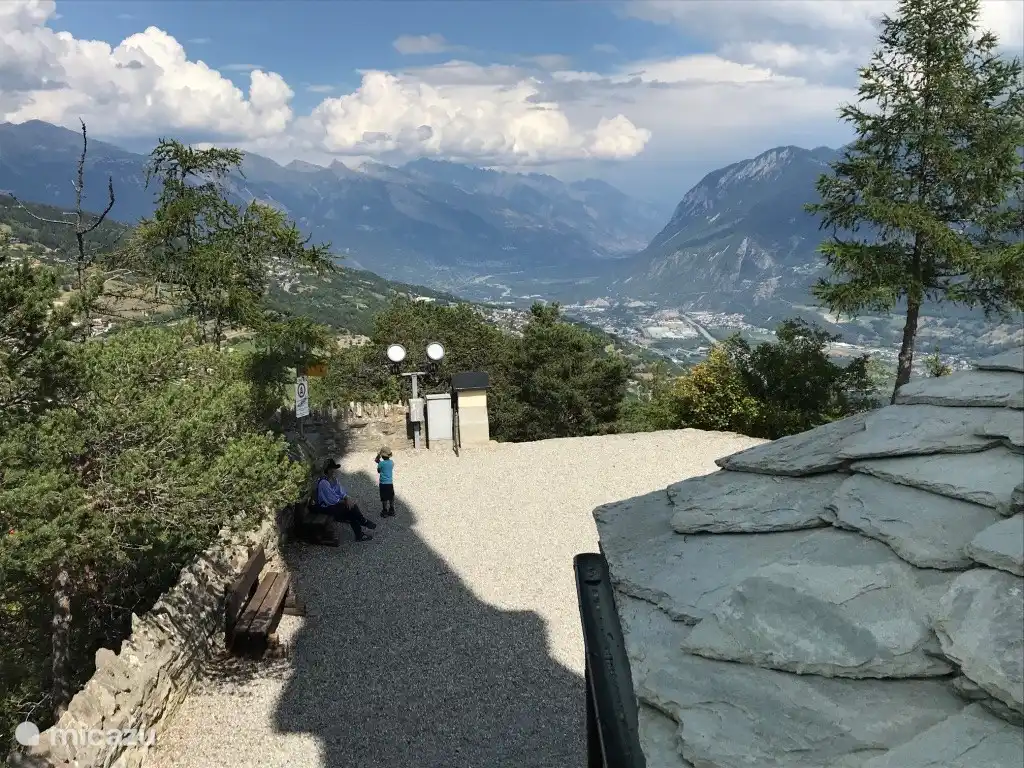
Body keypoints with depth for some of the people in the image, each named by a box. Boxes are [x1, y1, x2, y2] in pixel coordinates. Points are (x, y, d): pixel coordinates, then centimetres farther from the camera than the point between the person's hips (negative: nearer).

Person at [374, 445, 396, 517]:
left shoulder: (381, 463, -15)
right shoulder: (392, 462, -1)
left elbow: (378, 471, 1)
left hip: (383, 483, -4)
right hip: (390, 483, 4)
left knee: (384, 499, 5)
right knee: (391, 498, 13)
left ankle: (385, 512, 10)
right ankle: (391, 511, 20)